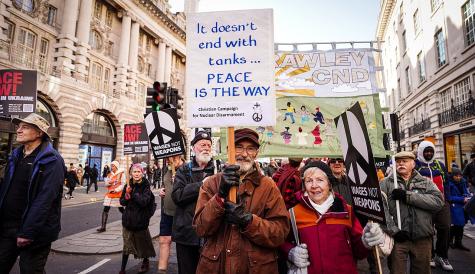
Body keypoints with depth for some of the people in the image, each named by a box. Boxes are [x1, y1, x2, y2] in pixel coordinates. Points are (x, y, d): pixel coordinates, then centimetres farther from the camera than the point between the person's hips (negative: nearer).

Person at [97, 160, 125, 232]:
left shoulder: (121, 174, -5)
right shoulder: (110, 174, 10)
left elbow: (123, 184, -10)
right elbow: (106, 183, 9)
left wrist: (116, 190, -20)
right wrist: (109, 182, -13)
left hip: (118, 194, -4)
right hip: (109, 194, 4)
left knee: (121, 209, 8)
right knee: (105, 209, -4)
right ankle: (103, 227, -1)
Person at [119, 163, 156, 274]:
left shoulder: (146, 186, -11)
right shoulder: (129, 185, 2)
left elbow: (144, 202, -22)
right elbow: (122, 202, 4)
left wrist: (133, 193, -19)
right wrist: (127, 195, -15)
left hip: (141, 220, -3)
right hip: (128, 219, 3)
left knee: (143, 242, 13)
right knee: (126, 245, 7)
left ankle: (145, 262, 36)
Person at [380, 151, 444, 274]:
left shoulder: (426, 182, 9)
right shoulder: (386, 183, 2)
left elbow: (438, 201, -9)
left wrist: (407, 196, -16)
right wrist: (393, 230, -19)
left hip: (422, 238, 2)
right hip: (397, 237, -2)